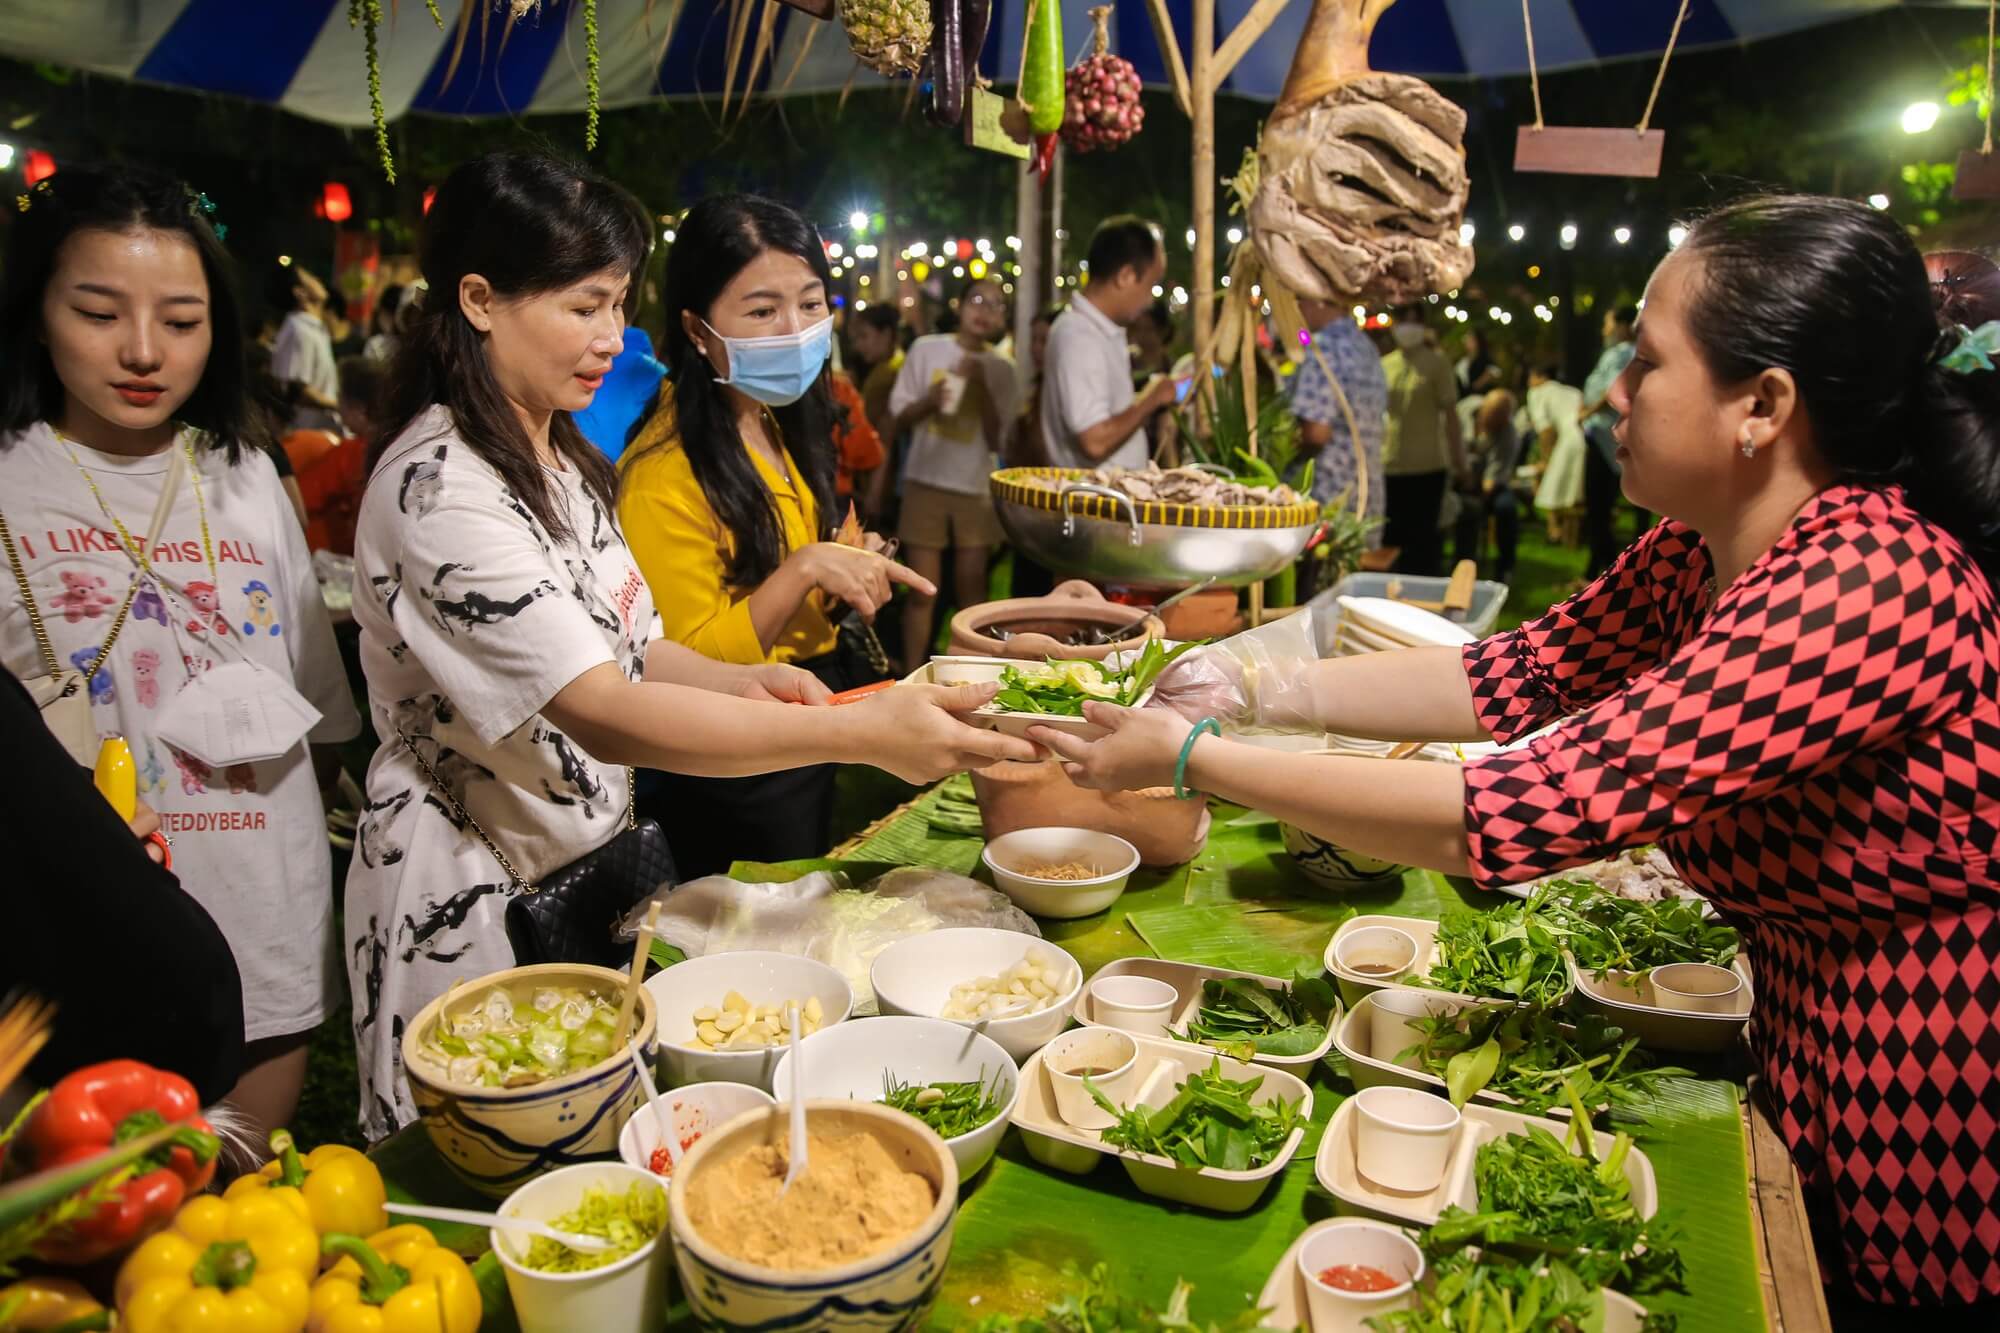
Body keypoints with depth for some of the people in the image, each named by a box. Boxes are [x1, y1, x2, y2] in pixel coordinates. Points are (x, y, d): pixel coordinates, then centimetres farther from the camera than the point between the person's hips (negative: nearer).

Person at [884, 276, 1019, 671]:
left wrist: (982, 386, -12)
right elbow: (896, 421, 3)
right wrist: (928, 402, -16)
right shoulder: (926, 349, 0)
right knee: (922, 592, 0)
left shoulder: (1002, 370, 3)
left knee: (972, 592, 6)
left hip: (976, 490, 2)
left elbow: (998, 441, -3)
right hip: (925, 483, -1)